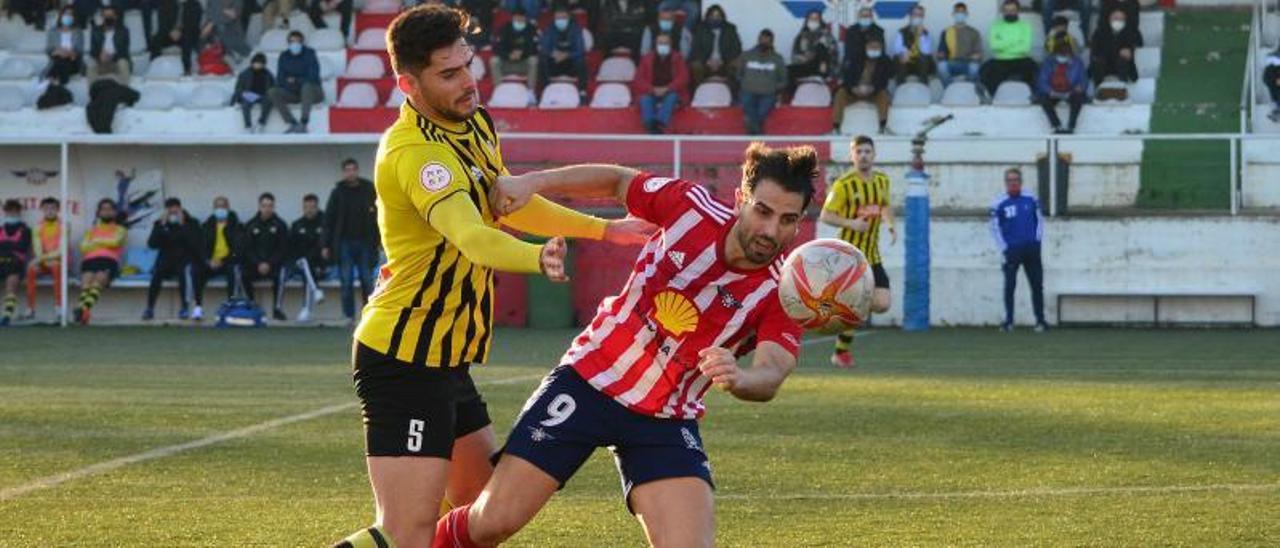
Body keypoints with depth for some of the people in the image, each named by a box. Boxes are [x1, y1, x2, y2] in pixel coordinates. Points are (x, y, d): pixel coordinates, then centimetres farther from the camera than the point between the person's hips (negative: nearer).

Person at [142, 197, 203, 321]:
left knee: (185, 271, -36)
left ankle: (185, 308, -32)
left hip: (185, 260, -1)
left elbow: (195, 244, -15)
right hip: (166, 261, 1)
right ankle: (150, 308, -29)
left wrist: (182, 226, -19)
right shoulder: (160, 224, 6)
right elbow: (152, 244, -7)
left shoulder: (191, 223, 1)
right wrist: (162, 226, -14)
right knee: (157, 272, -32)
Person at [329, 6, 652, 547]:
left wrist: (604, 228, 27)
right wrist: (536, 258, -58)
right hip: (403, 360, -10)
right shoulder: (414, 153, -23)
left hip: (445, 360, 10)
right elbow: (472, 237, -40)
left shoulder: (473, 124, 8)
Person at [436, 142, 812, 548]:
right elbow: (618, 180, 6)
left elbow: (771, 375, -33)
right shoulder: (691, 206, -13)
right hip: (588, 381, 0)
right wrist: (532, 182, -3)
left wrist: (738, 379, -57)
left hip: (665, 422, 0)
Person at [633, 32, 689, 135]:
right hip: (651, 94, 1)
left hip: (671, 92, -1)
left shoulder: (677, 58, 10)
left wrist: (667, 89, -16)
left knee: (672, 97, -36)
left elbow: (683, 78, -2)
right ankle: (651, 126, -57)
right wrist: (653, 89, -13)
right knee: (645, 99, -33)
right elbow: (638, 80, 5)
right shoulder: (647, 59, 13)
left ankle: (660, 125, -60)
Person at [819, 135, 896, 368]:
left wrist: (890, 225, 3)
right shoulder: (843, 184, -10)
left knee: (882, 304, -7)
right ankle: (841, 353, 12)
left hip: (872, 255, 5)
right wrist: (851, 223, -24)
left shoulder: (882, 180, 8)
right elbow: (825, 216, -8)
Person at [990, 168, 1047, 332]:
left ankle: (1040, 320, 10)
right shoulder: (999, 203, -2)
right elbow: (995, 228, 1)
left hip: (1031, 249, 2)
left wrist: (1038, 239, 3)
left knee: (1037, 285, 3)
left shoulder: (1030, 199, 5)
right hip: (1012, 249, -2)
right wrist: (1004, 249, -4)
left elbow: (1039, 220, 13)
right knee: (1009, 285, -4)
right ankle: (1008, 321, 2)